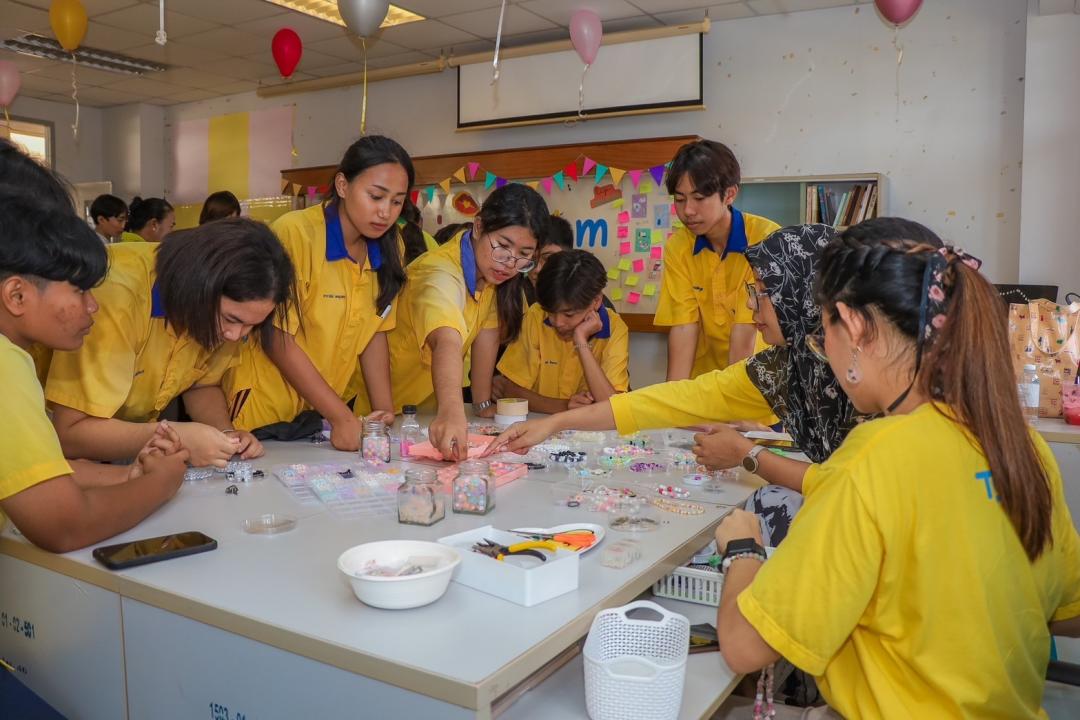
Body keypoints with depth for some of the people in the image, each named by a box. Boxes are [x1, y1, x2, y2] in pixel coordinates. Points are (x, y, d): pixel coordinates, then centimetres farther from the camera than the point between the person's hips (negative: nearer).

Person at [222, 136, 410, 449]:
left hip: (339, 403, 4)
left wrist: (384, 410, -8)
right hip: (268, 411, -4)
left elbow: (375, 331, 3)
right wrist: (340, 417, -20)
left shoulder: (388, 247, 0)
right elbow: (277, 340, -18)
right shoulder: (294, 233, -17)